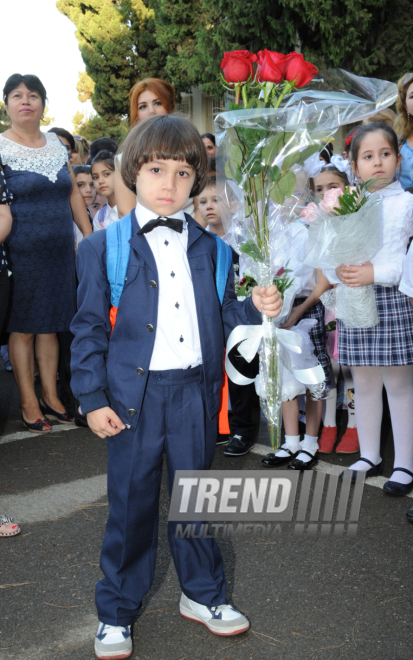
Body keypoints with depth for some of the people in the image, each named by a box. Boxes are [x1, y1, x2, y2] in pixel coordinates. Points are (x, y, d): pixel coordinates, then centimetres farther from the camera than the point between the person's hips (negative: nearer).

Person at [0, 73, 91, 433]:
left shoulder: (56, 144, 11)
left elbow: (74, 193, 15)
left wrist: (91, 237, 10)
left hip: (60, 251, 5)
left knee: (50, 325, 12)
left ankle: (50, 396, 24)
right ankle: (29, 403, 14)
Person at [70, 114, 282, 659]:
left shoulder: (209, 246, 7)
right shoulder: (103, 247, -2)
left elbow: (220, 314, 12)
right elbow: (89, 328, -2)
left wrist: (255, 308, -9)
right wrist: (93, 399, -6)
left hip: (195, 392, 3)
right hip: (134, 394, -2)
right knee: (131, 502, 7)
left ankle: (203, 593, 34)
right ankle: (116, 610, 26)